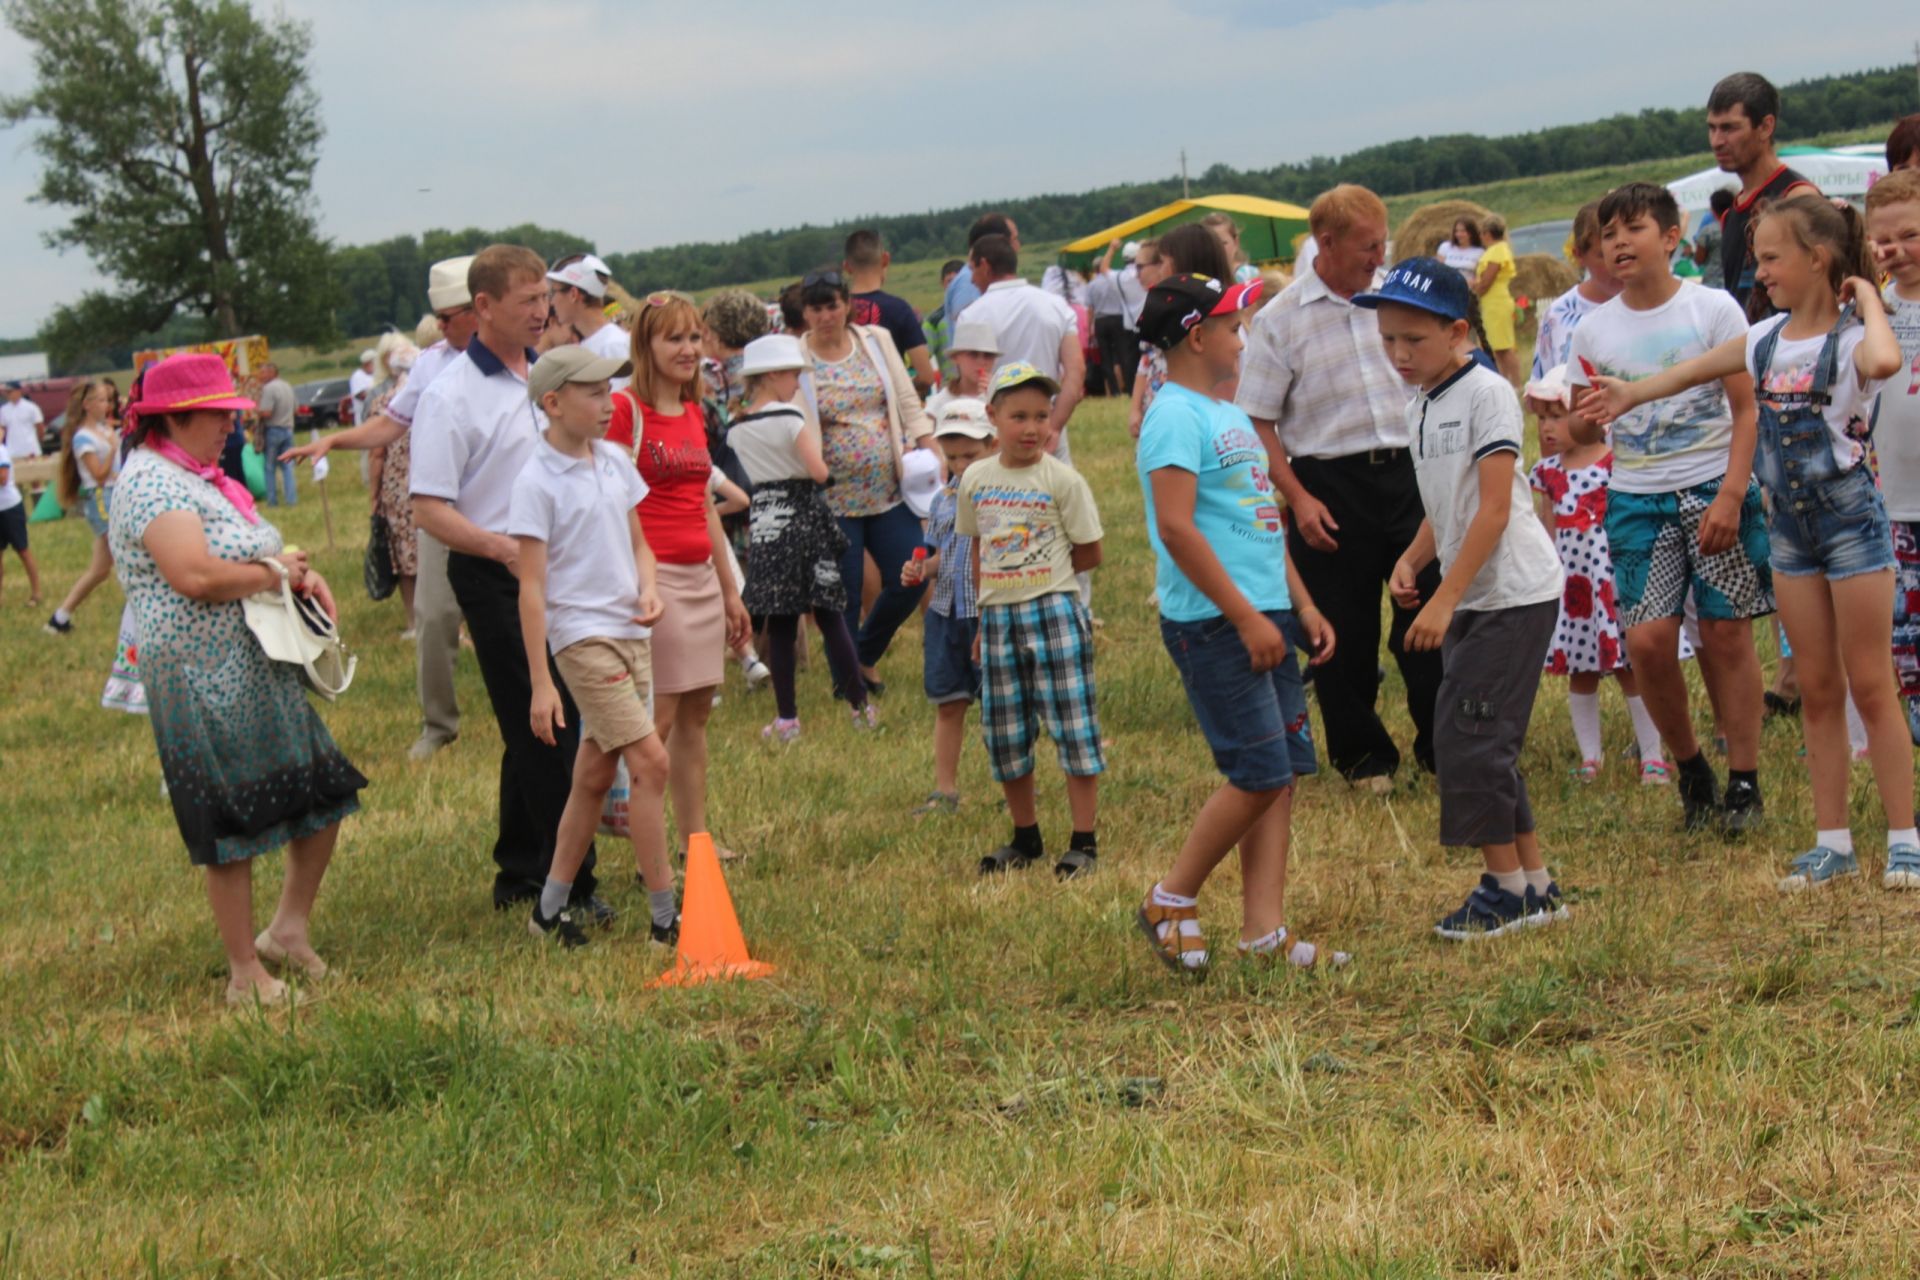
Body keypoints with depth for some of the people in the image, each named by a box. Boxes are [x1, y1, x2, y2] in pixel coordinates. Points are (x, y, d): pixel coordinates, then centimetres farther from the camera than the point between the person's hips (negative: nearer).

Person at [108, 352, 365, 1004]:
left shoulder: (198, 476, 17)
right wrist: (277, 573, -14)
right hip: (204, 682, -10)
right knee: (232, 828, -2)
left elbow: (253, 552, 22)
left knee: (326, 796, 12)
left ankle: (289, 929, 27)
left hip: (261, 672, 10)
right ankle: (247, 975, 9)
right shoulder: (152, 482, -16)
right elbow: (196, 576, -29)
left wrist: (305, 573, 1)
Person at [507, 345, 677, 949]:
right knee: (650, 762, -13)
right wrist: (540, 682, -14)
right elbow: (531, 586, -12)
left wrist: (649, 588, -2)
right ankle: (664, 916, -7)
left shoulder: (615, 462, 10)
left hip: (630, 631, 7)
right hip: (581, 635, -7)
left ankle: (550, 909, 21)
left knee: (594, 778, 10)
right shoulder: (537, 481, -11)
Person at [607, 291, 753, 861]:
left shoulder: (694, 412, 16)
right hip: (654, 575, -8)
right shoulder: (624, 409, -9)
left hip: (701, 576, 8)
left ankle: (695, 838, 17)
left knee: (696, 711, 10)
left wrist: (730, 589, 23)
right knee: (657, 718, -8)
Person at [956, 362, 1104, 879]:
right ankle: (1025, 837, 24)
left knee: (1072, 727, -4)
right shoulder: (976, 479, 6)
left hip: (1054, 610, -5)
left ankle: (1084, 841, 3)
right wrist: (983, 614, 13)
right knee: (1004, 734, 10)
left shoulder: (1062, 479, -8)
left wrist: (1037, 576, -3)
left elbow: (1089, 554, -3)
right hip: (998, 617, 5)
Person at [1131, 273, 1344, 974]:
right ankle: (1171, 902, 7)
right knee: (1259, 775, -9)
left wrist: (1301, 605, 18)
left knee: (1282, 773, 6)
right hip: (1214, 624, -9)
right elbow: (1175, 528, -20)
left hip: (1263, 617, 9)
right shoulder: (1176, 416, -12)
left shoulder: (1229, 415, 18)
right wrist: (1246, 618, -20)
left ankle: (1264, 930, 9)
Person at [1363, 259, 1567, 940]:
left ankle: (1505, 886, 3)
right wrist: (1410, 561, 2)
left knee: (1468, 736, -9)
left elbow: (1495, 507, -19)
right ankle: (1535, 888, 18)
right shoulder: (1418, 408, 12)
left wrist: (1445, 598, -22)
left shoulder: (1486, 393, -14)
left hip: (1515, 594, -9)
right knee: (1479, 742, 10)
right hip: (1471, 599, 9)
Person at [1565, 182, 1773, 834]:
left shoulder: (1713, 309, -3)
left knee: (1726, 634, -1)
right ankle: (1690, 769, 14)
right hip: (1637, 499, 2)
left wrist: (1730, 497, -13)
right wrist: (1585, 417, -13)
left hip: (1715, 487, -2)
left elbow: (1746, 410, -3)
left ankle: (1744, 782, 10)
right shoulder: (1593, 331, 5)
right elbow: (1583, 432, 12)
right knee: (1647, 639, -8)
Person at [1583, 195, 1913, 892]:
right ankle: (1833, 841, 15)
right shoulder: (1767, 339, 6)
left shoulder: (1850, 339, -14)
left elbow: (1884, 361, -39)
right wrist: (1633, 391, 19)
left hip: (1850, 516, -6)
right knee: (1816, 688, 9)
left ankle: (1903, 840, 5)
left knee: (1869, 683, -2)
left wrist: (1867, 298, -23)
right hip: (1790, 526, 6)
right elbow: (1698, 370, 22)